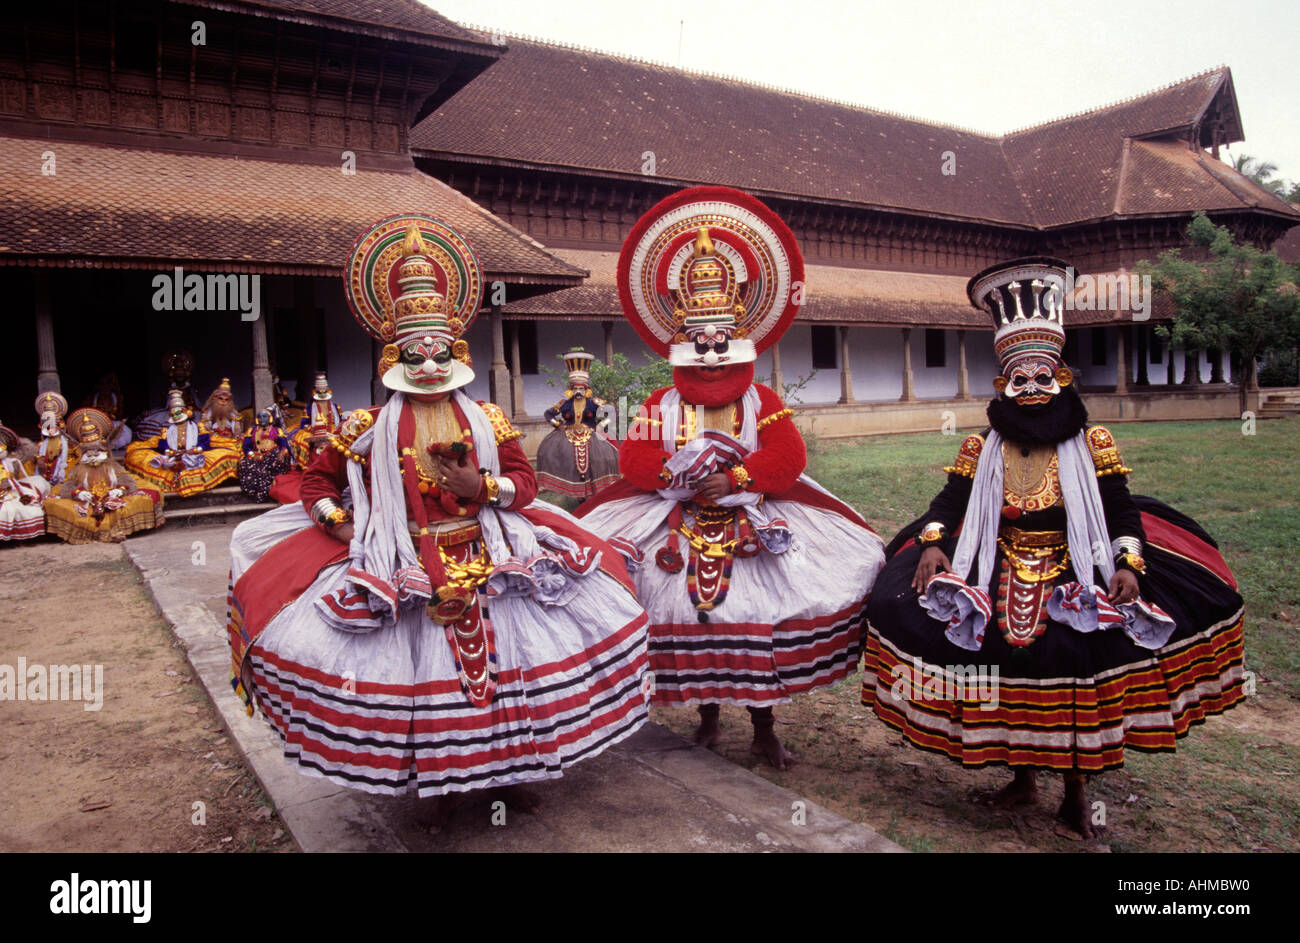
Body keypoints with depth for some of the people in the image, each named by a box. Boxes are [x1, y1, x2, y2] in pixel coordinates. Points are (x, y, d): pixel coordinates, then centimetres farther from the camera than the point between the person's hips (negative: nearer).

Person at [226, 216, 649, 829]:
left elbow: (524, 481, 1)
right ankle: (440, 784, 25)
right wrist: (343, 527, -6)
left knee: (498, 662, 4)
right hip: (405, 577, -1)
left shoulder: (487, 421, 4)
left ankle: (503, 769, 26)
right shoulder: (370, 429, 2)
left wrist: (482, 488, -17)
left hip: (488, 563, 1)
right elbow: (315, 483, 9)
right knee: (424, 675, 4)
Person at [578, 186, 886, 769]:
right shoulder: (660, 406, 5)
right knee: (691, 615, 3)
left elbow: (789, 458, -10)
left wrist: (736, 477, -20)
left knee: (756, 622, 0)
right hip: (681, 527, 1)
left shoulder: (763, 403, 3)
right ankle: (707, 715, 26)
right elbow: (633, 459, -6)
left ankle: (763, 725, 19)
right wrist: (679, 471, -21)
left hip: (753, 526, -1)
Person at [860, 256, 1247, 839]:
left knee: (1074, 666, -17)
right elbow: (949, 503, 2)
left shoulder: (1092, 445, 3)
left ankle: (1075, 791, 9)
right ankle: (1023, 775, 18)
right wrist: (932, 543, -16)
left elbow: (1123, 511, 0)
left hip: (1073, 578, -1)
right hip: (997, 574, 2)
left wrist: (1129, 562, -15)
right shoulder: (982, 449, 5)